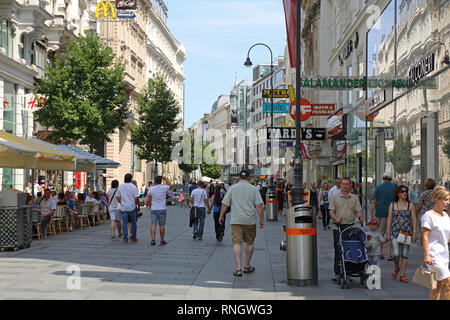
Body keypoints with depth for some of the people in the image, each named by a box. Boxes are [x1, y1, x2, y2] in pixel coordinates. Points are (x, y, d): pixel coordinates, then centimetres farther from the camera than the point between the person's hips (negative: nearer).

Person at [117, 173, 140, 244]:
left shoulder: (120, 186, 2)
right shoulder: (133, 187, -9)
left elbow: (118, 197, 6)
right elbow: (136, 198, -12)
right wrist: (136, 203, 6)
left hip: (124, 208, 2)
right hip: (132, 207, -2)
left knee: (124, 223, 5)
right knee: (133, 223, 11)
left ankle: (125, 239, 1)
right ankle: (133, 238, 17)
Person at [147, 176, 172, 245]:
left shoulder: (151, 189, -3)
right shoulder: (164, 188, -6)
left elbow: (149, 201, 0)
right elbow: (170, 185, 17)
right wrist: (165, 179, 23)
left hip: (153, 209, 1)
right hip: (162, 209, -1)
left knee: (153, 225, 0)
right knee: (162, 225, 5)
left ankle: (153, 240, -11)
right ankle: (162, 240, 12)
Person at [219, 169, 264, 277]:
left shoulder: (232, 188, 4)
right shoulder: (253, 189, 2)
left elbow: (224, 204, 3)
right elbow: (259, 206, -5)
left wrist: (221, 216, 15)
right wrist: (261, 219, 0)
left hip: (236, 221, 0)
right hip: (250, 221, 0)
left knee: (236, 243, -3)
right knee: (250, 243, 16)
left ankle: (238, 268, -13)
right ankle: (247, 266, 26)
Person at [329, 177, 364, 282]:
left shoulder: (355, 198, 12)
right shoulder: (334, 197, 7)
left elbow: (358, 211, 5)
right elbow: (331, 212, 0)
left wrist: (361, 217, -17)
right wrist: (336, 219, -20)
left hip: (351, 227, 1)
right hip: (338, 227, -1)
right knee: (338, 251, -4)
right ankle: (337, 273, 0)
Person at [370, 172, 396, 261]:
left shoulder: (378, 187, 3)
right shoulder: (395, 187, 3)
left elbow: (373, 202, -2)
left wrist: (371, 216, 0)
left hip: (380, 213, 1)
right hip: (392, 212, -1)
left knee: (381, 232, 12)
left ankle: (380, 253, 13)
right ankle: (389, 254, -2)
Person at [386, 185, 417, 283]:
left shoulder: (410, 205, 3)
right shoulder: (392, 205, 5)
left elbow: (414, 220, 2)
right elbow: (389, 220, 6)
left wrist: (414, 233, -5)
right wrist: (388, 233, 3)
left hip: (407, 232, 0)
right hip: (395, 232, 0)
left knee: (404, 254, 2)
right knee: (396, 254, -10)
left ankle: (402, 275, 10)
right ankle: (396, 268, 20)